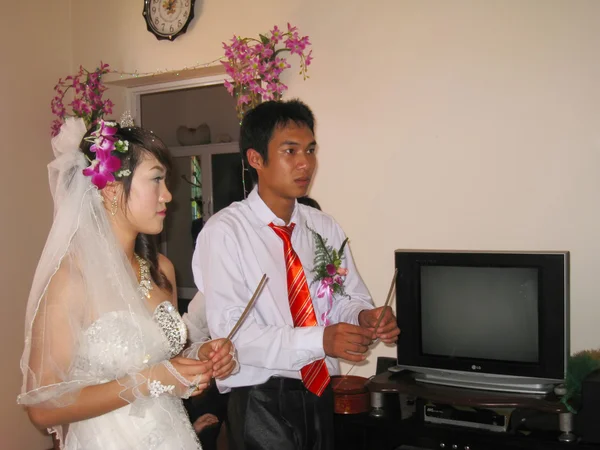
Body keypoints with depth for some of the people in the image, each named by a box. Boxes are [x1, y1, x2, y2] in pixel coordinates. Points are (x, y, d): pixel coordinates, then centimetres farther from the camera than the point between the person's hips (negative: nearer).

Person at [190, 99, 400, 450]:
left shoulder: (326, 228, 5)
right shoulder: (224, 232, -13)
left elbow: (348, 299, 7)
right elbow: (231, 333, -20)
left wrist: (366, 316, -16)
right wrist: (320, 340, -29)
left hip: (320, 394, 5)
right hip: (262, 403, -5)